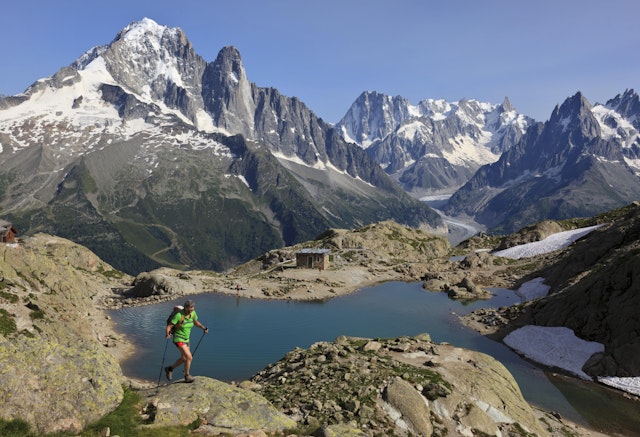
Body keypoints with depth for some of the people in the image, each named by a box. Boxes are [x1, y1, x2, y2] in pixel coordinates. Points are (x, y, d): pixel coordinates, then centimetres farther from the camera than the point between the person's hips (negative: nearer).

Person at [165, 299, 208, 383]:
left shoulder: (193, 313, -7)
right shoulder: (179, 315, -26)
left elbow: (196, 322, 12)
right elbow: (169, 326, -24)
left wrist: (204, 328, 0)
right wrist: (167, 334, -43)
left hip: (186, 339, 8)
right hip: (179, 339, -8)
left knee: (184, 359, 20)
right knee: (189, 357, -15)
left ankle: (169, 369, 41)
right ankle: (187, 376, 4)